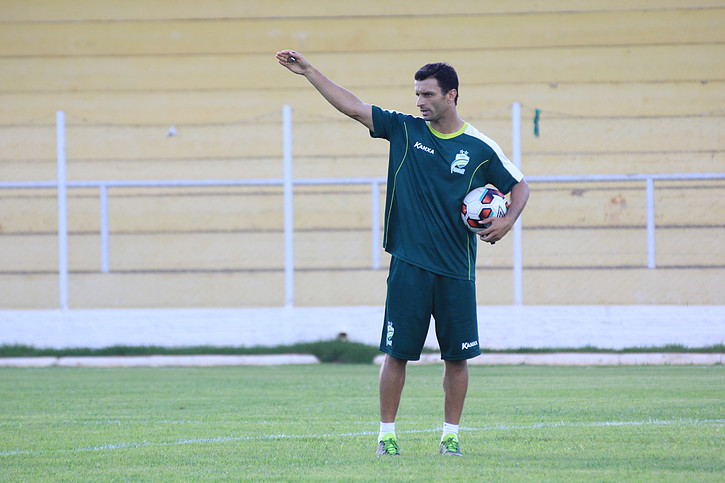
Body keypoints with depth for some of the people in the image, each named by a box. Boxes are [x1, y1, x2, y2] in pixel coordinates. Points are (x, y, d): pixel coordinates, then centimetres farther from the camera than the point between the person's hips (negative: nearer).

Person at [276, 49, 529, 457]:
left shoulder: (480, 147, 1)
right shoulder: (405, 130, 4)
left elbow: (520, 186, 11)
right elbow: (352, 107, 4)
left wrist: (507, 221, -8)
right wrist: (309, 71, 0)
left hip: (457, 270, 0)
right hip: (409, 265, 0)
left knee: (457, 356, 3)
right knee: (397, 353, -1)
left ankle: (451, 434, 14)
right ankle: (387, 433, 7)